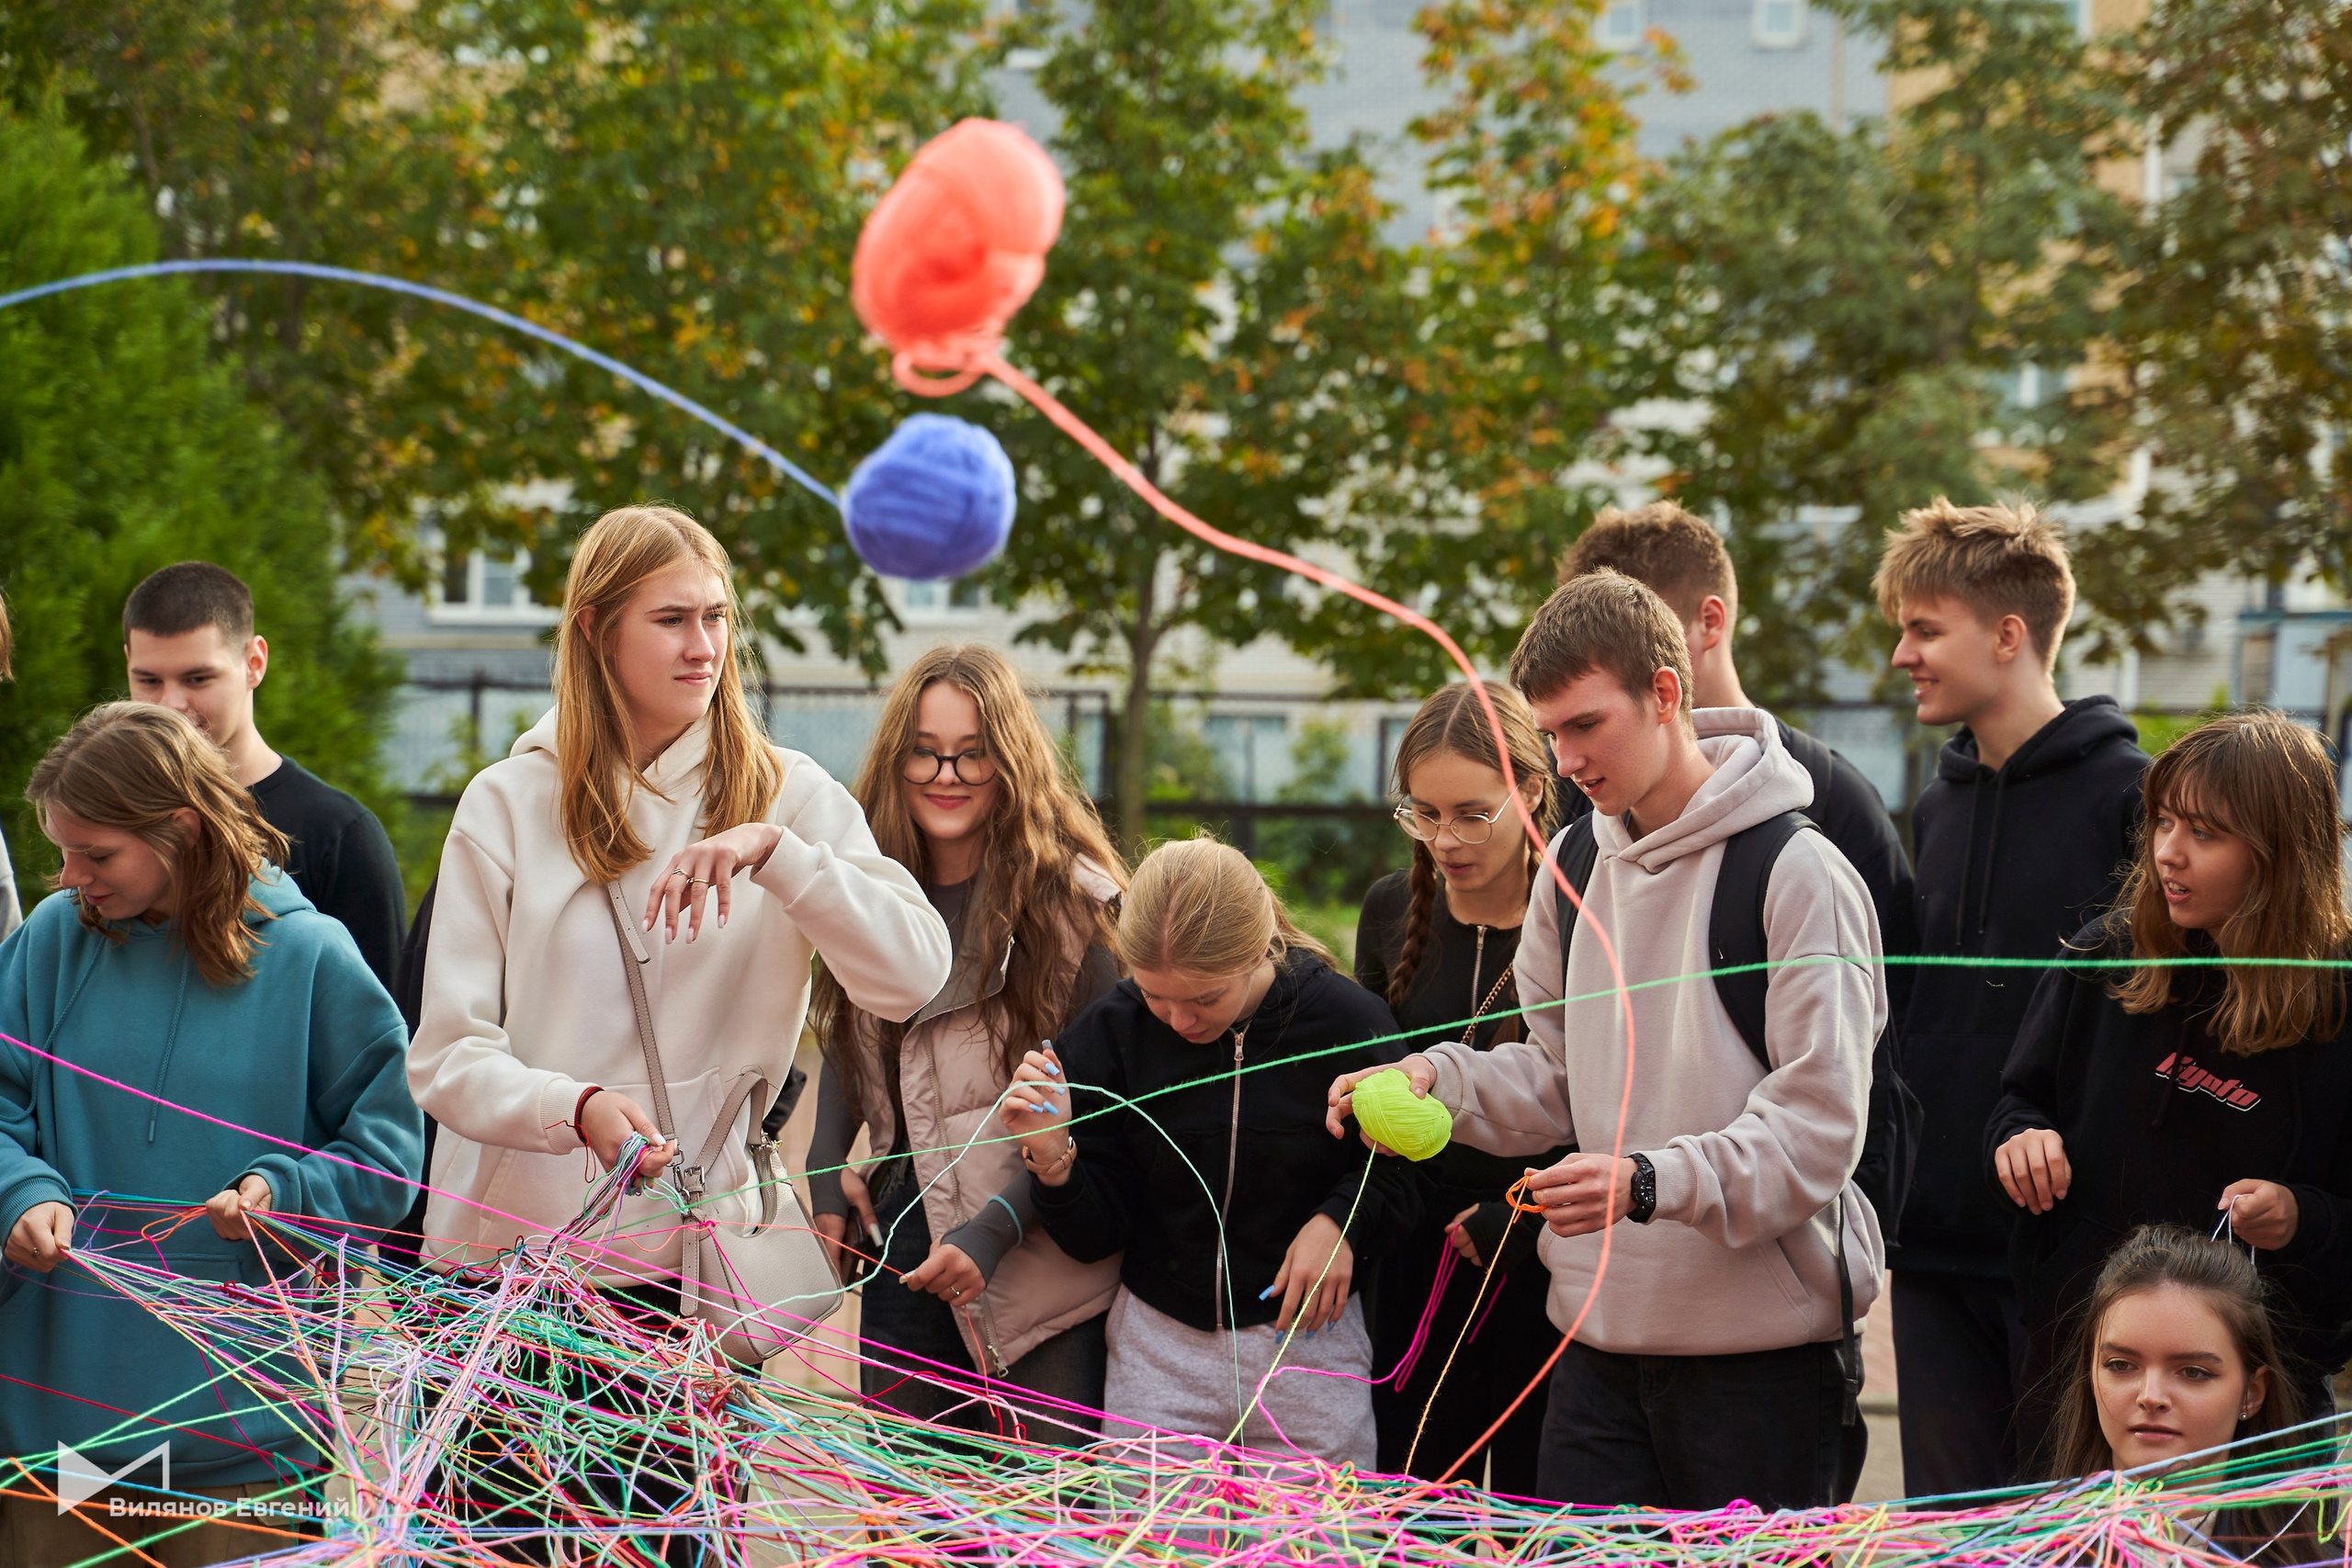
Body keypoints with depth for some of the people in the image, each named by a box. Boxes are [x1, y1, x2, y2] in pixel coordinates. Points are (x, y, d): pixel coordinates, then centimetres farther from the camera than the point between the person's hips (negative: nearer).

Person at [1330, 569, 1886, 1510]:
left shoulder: (1798, 874, -11)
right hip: (1601, 1332, 6)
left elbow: (1818, 1130, -16)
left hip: (1763, 1341, -6)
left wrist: (1652, 1182, -29)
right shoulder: (1576, 866, 11)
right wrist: (1437, 1078, -3)